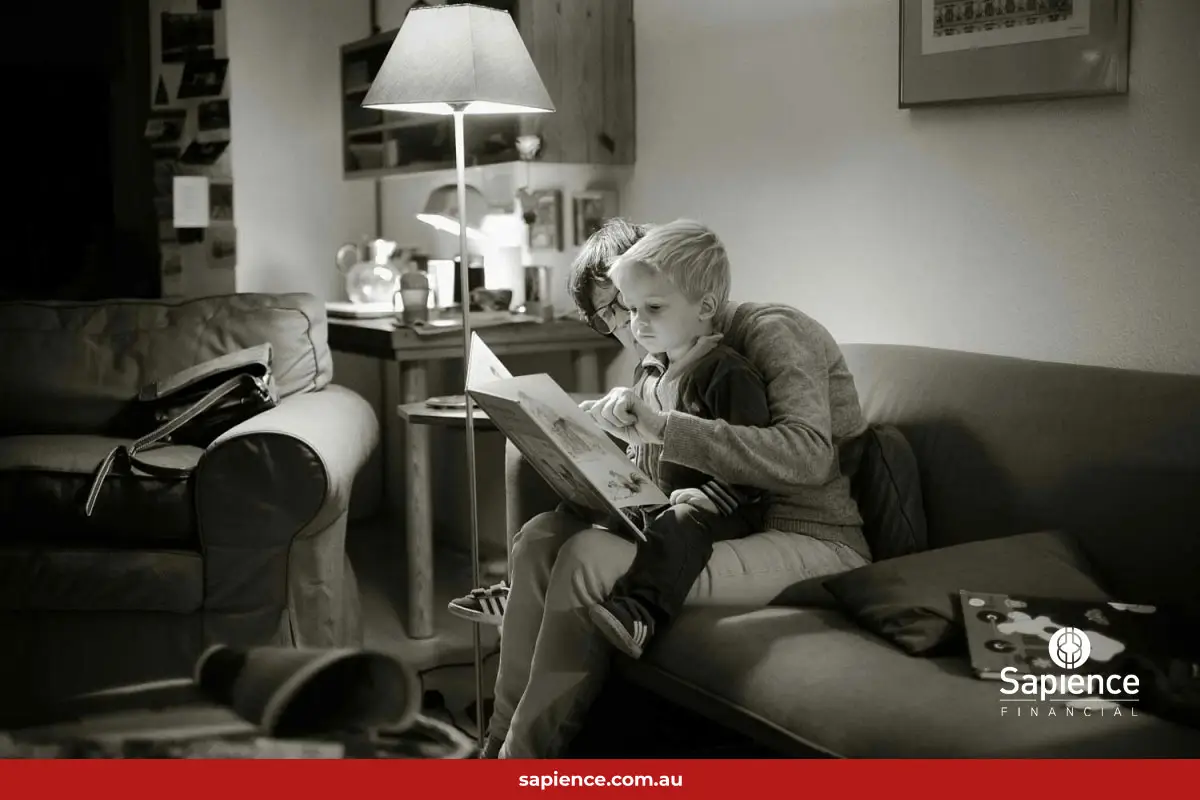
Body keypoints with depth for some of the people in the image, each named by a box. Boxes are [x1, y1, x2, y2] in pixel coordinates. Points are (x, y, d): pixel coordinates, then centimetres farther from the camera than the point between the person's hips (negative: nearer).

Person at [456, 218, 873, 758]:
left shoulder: (769, 330, -8)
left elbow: (808, 455, -25)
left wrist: (661, 427, -31)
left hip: (817, 542, -8)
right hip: (735, 529, 8)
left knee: (589, 558, -25)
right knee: (540, 537, -7)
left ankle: (524, 755, -10)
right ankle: (501, 743, -5)